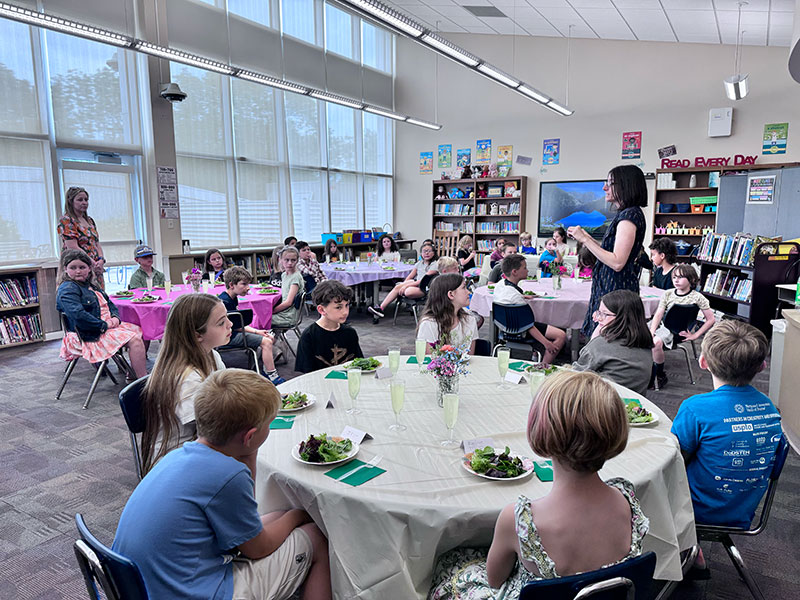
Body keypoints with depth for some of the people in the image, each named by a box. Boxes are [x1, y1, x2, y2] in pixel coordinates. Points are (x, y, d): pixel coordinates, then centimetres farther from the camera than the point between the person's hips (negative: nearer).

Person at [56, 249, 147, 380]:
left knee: (138, 330, 12)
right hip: (90, 336, -11)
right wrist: (103, 325, -23)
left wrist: (115, 317, 0)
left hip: (107, 326, 11)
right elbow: (77, 315, -27)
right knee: (135, 341, -22)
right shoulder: (67, 289, -14)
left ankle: (133, 373, 11)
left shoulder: (90, 285, 17)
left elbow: (109, 303, 21)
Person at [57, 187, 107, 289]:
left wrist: (101, 260, -3)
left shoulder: (90, 220, 18)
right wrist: (93, 263, -18)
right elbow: (73, 248, -13)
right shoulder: (66, 221, -4)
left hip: (96, 270, 7)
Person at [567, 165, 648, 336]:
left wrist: (585, 240, -18)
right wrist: (586, 238, 14)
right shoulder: (625, 214, 16)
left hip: (617, 290, -10)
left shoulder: (629, 215, -15)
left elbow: (617, 262, -22)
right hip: (609, 286, 10)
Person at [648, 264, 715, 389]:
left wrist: (695, 335, -7)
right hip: (662, 325, 5)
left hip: (679, 331, -5)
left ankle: (660, 375, -11)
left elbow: (711, 319, 0)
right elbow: (658, 314, 0)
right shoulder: (668, 294, 9)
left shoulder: (697, 297, -2)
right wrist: (651, 332, -15)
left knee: (657, 342, -33)